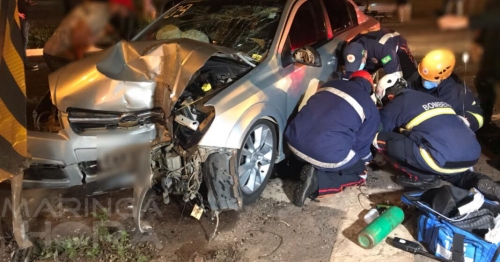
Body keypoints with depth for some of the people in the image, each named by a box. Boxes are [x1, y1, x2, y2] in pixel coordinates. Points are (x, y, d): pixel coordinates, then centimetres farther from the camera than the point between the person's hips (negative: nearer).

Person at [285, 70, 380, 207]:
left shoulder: (332, 83, 18)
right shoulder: (370, 109, 6)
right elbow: (361, 143, 8)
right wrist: (367, 158, 34)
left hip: (294, 142, 7)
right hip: (327, 155, -7)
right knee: (360, 172, 22)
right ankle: (317, 180, -3)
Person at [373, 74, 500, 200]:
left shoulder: (395, 104, 9)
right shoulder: (430, 98, 29)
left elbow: (374, 135, 18)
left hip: (445, 159, -8)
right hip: (473, 155, 8)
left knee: (381, 139, 1)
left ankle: (421, 177, 6)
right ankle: (474, 180, 13)